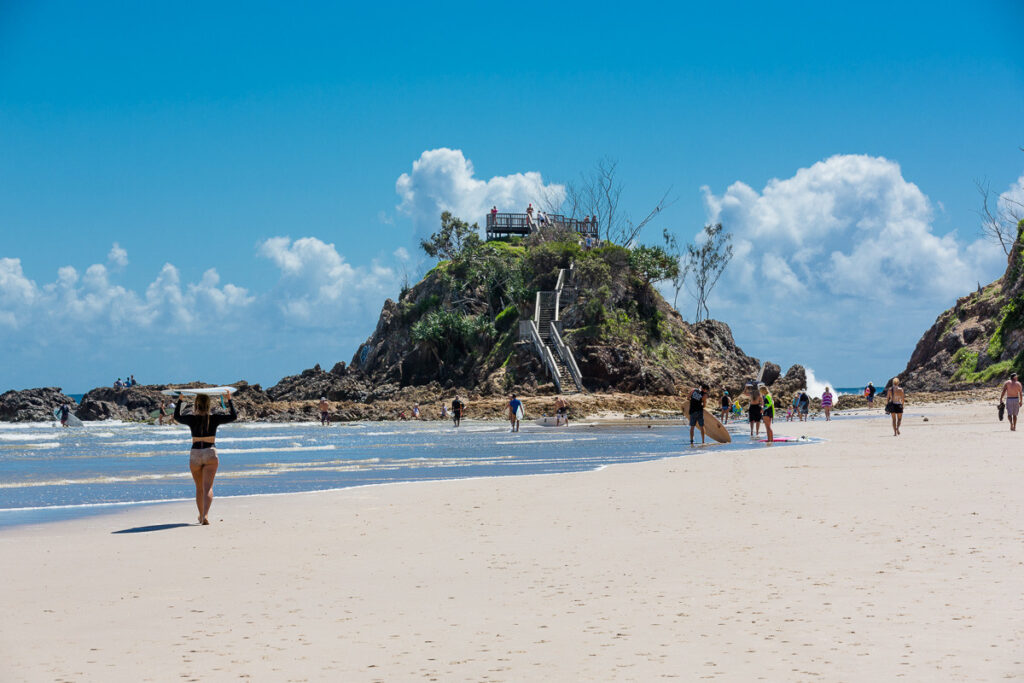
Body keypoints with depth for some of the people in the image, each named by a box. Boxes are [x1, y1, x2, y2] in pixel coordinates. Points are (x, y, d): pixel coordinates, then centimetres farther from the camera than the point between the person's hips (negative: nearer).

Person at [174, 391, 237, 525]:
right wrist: (229, 400, 14)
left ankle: (201, 516, 26)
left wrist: (180, 401, 29)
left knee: (199, 488, 16)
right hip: (210, 454, -1)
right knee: (208, 488, -8)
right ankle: (205, 515, -25)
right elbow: (233, 416, 8)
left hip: (195, 454, 1)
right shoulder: (214, 419, -4)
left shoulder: (192, 419, -2)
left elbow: (177, 417, 19)